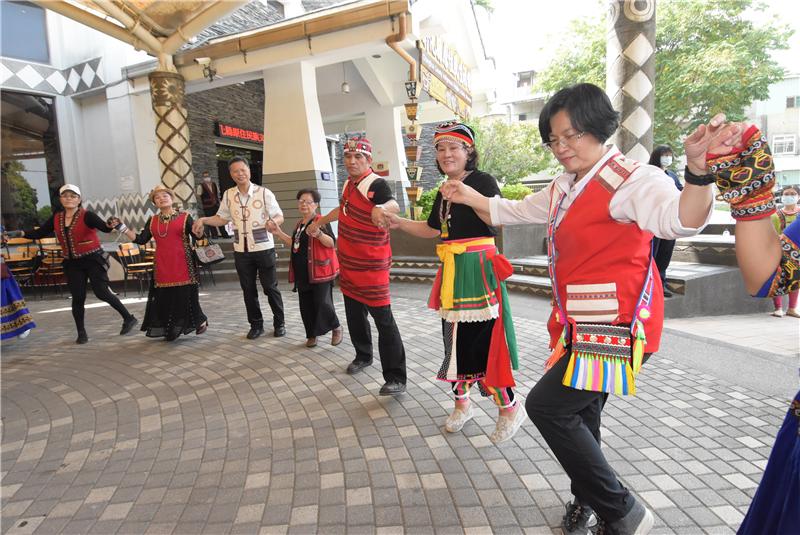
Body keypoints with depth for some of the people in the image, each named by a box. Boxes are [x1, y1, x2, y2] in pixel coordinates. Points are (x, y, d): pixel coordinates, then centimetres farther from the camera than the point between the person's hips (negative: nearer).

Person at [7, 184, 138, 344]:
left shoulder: (87, 215, -10)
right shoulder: (56, 218, 7)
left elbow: (105, 227, -24)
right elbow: (39, 233, 13)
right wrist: (21, 233, -1)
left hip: (93, 259, -5)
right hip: (72, 263, 5)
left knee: (102, 292, -11)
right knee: (77, 297, 6)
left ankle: (129, 318, 4)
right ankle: (81, 333, 17)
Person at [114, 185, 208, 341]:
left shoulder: (184, 217, 0)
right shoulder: (152, 221, 12)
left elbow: (198, 236, -5)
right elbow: (141, 240, 10)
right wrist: (122, 228, 4)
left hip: (183, 265, -4)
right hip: (162, 267, 4)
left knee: (186, 296, -1)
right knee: (164, 299, 6)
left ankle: (200, 321, 20)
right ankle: (170, 330, 19)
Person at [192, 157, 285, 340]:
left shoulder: (264, 193, -8)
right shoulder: (228, 195, 4)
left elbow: (279, 216, -7)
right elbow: (221, 218, 12)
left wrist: (273, 222, -30)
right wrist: (203, 220, -5)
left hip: (264, 248, -4)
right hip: (241, 250, 4)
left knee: (270, 287, 4)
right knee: (248, 289, 11)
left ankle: (279, 323, 20)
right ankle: (256, 324, 25)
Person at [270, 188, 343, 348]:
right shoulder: (299, 224, 16)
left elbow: (332, 243, -18)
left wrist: (318, 234, -35)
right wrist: (279, 233, 17)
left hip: (319, 271, -7)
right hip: (302, 273, 8)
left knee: (322, 302, -10)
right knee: (306, 305, 9)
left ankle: (336, 328, 13)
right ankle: (312, 334, 23)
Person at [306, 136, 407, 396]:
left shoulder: (376, 184, -17)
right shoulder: (349, 182, 8)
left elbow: (393, 204, -39)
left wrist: (382, 208, -62)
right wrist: (320, 221, 39)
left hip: (371, 265, -8)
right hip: (348, 262, 8)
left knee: (383, 318, -9)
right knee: (354, 312, 19)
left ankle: (395, 378, -3)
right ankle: (363, 355, 40)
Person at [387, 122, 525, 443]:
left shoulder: (482, 180, -7)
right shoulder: (443, 192, 16)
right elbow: (433, 230, 23)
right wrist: (399, 223, 16)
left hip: (479, 270, -8)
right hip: (453, 272, 8)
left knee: (484, 340, -6)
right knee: (455, 339, 14)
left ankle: (510, 408, 15)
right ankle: (462, 404, 31)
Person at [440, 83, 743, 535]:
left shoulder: (632, 179, -15)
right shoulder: (564, 190, 12)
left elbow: (681, 220, -35)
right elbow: (511, 212, 25)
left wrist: (698, 168, -53)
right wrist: (468, 196, 17)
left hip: (616, 328, -9)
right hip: (582, 326, 9)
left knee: (546, 406, -11)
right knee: (580, 415, 20)